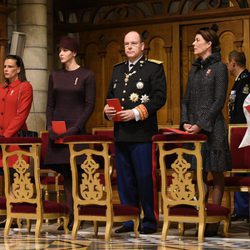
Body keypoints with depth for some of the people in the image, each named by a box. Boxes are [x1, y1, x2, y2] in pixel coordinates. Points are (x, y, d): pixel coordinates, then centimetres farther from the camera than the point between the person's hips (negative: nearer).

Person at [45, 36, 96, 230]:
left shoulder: (87, 76, -1)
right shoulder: (55, 76, 12)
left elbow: (90, 105, -6)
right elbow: (50, 105, 12)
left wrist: (75, 128, -14)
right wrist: (50, 127, -3)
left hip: (76, 129, -4)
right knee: (65, 173, 4)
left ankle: (77, 216, -4)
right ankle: (70, 213, 7)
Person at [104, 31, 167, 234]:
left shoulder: (154, 68, 0)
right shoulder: (118, 70, 19)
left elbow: (159, 97, -9)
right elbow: (110, 95, 23)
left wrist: (136, 113, -17)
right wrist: (108, 109, 1)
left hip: (142, 132, -6)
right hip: (120, 132, 6)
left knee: (145, 178, -5)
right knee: (124, 178, 8)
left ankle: (150, 220, 2)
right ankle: (129, 220, 15)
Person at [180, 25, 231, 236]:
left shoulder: (219, 68, -4)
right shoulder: (195, 69, 16)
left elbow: (219, 101, -10)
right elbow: (187, 99, 16)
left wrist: (201, 124, -16)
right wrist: (185, 121, 1)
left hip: (212, 129, -6)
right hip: (194, 128, 6)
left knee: (216, 174, 0)